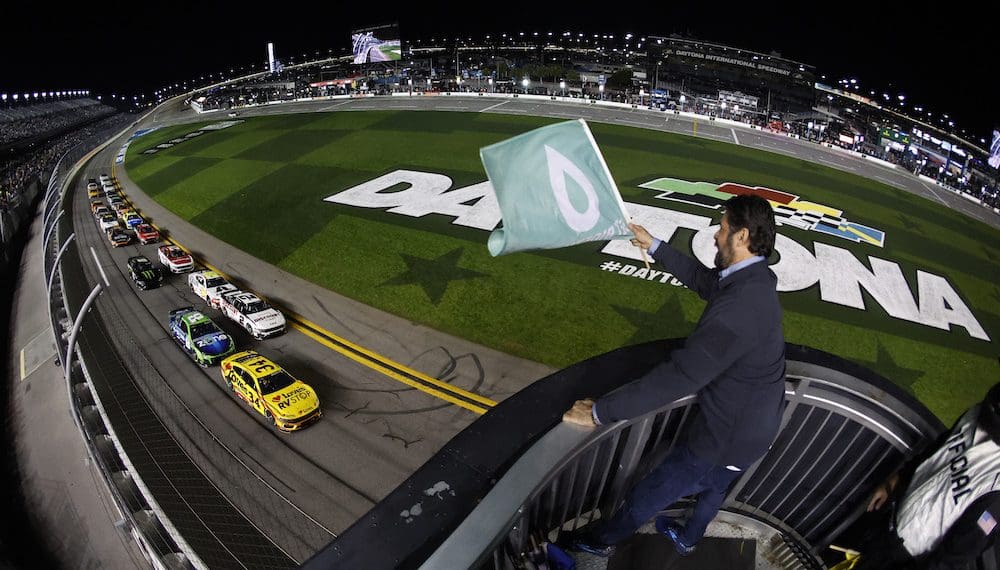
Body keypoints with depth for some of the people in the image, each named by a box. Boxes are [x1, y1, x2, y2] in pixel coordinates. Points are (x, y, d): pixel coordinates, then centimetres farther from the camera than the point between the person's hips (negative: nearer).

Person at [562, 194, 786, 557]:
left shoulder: (739, 308, -38)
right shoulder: (756, 280, -7)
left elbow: (677, 377, -39)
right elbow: (701, 278, 12)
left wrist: (600, 412, -32)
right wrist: (654, 246, 16)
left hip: (725, 439, -8)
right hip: (757, 428, 9)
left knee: (647, 495, 15)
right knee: (714, 487, 34)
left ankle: (604, 540, 42)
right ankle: (687, 539, 62)